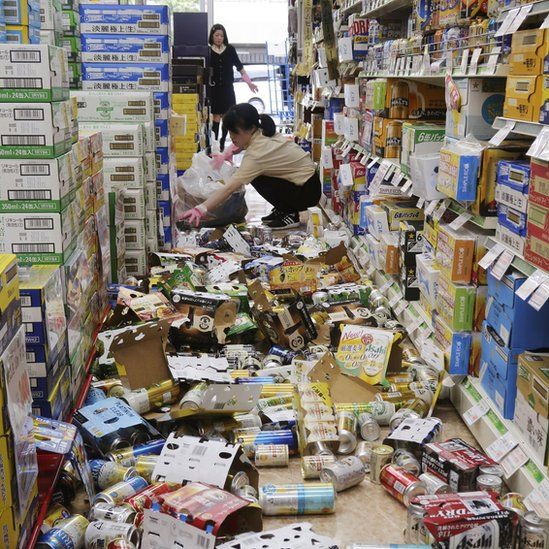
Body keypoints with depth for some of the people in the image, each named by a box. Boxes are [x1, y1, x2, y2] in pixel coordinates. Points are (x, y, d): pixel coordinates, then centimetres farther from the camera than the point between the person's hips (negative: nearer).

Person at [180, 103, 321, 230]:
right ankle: (282, 209, 16)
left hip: (308, 190, -9)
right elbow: (239, 143, 20)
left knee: (256, 178, -16)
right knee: (249, 173, 5)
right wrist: (227, 153, 0)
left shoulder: (257, 154, -28)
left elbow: (230, 188, -35)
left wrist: (201, 209, -40)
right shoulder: (261, 133, -3)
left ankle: (290, 214, -3)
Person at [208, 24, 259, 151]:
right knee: (216, 116, -3)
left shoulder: (230, 49, 4)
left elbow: (240, 67, 8)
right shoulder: (208, 51, -1)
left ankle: (222, 143, 16)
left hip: (228, 88, 2)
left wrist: (249, 82, 6)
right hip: (213, 88, -2)